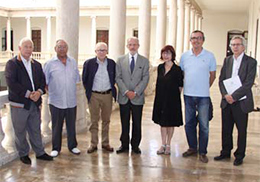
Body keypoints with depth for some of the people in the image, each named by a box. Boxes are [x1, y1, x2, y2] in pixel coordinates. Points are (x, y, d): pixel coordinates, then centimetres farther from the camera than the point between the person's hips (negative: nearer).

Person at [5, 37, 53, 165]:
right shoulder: (12, 64, -5)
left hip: (35, 103, 5)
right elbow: (11, 83, -15)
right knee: (20, 131, 8)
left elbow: (42, 80, 9)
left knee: (35, 130, 14)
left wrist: (39, 92, -12)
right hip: (19, 104, -4)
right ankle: (23, 154, 24)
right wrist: (28, 94, -18)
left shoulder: (37, 65, 13)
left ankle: (39, 152, 27)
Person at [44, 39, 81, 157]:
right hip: (56, 101, -2)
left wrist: (72, 90, 8)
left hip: (71, 101, 3)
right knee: (56, 126, 8)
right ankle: (56, 148, 22)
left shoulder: (73, 62, 6)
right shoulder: (50, 63, -3)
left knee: (71, 125, 12)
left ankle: (72, 146, 27)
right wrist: (51, 91, 2)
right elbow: (44, 81, 1)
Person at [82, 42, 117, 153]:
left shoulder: (112, 63, 3)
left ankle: (105, 143, 21)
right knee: (94, 121, 5)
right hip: (94, 95, -2)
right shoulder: (89, 63, -3)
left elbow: (114, 78, 14)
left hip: (108, 95, 2)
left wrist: (111, 89, 7)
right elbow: (84, 79, 5)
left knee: (106, 120, 10)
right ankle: (94, 144, 14)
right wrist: (88, 91, 4)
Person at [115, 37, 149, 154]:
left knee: (137, 123, 6)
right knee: (124, 123, 7)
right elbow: (118, 77, 1)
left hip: (138, 98, -1)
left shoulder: (144, 61, 4)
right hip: (124, 97, 1)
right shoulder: (121, 60, 7)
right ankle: (124, 145, 19)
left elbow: (145, 79, -2)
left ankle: (135, 145, 18)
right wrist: (126, 91, -11)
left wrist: (135, 92, -12)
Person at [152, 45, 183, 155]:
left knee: (170, 122, 7)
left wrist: (174, 95, 0)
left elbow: (180, 86, -5)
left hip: (172, 99, -5)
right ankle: (163, 145, 22)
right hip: (160, 99, 5)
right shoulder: (160, 68, 5)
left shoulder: (177, 69, -10)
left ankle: (168, 145, 21)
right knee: (162, 122, 11)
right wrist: (159, 95, 11)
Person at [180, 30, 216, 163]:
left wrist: (204, 88, 10)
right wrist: (185, 87, 10)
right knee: (189, 123, 10)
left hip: (203, 97, -3)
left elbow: (212, 75, 8)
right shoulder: (184, 56, 6)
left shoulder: (209, 56, 0)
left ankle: (202, 152, 10)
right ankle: (192, 148, 25)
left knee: (203, 125, 0)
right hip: (188, 95, 3)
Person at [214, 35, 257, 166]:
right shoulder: (227, 60, 9)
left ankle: (239, 156, 21)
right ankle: (226, 152, 29)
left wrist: (234, 96, -18)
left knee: (241, 130, 7)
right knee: (226, 129, 13)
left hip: (241, 102, -4)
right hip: (226, 101, 4)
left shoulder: (251, 62, -6)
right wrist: (225, 95, -10)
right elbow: (221, 80, 6)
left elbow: (248, 83, -14)